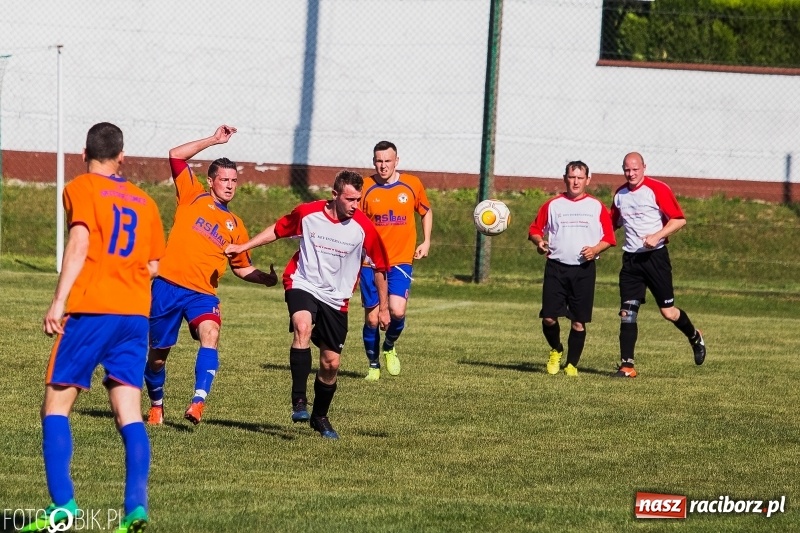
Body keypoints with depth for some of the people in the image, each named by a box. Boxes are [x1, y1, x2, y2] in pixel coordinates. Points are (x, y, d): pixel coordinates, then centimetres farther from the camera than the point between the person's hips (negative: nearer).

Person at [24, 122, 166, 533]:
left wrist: (59, 300, -18)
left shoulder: (80, 188, 2)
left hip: (90, 310, -4)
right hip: (135, 314, 4)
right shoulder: (143, 200, 17)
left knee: (56, 405, 2)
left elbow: (80, 242, -13)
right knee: (128, 412, 2)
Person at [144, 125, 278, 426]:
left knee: (210, 335, -28)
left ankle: (198, 402, -39)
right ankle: (156, 406, 33)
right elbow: (176, 156, 1)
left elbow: (242, 267, 25)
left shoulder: (235, 226, 16)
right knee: (158, 353, 7)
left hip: (203, 294, 2)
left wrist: (266, 278, 5)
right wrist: (213, 140, 0)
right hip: (168, 286, -2)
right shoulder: (194, 197, 8)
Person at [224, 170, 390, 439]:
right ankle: (299, 401, -34)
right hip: (303, 285, -2)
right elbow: (277, 230, 10)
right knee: (303, 327, -33)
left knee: (331, 363, 4)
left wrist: (383, 307, 6)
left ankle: (319, 417, 29)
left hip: (336, 299, 2)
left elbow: (380, 267, 2)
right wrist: (243, 247, 5)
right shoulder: (307, 213, -9)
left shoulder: (363, 228, -10)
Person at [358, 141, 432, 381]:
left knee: (397, 311, -18)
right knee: (372, 318, 1)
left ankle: (389, 347, 13)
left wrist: (426, 241, 8)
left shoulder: (412, 185, 2)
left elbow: (426, 211, 18)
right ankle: (374, 366, 21)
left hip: (401, 261, 0)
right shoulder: (365, 188, -3)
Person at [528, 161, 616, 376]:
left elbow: (609, 237, 7)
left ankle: (572, 365, 12)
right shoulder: (552, 205, 8)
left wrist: (595, 249, -11)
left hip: (584, 269, 0)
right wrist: (539, 241, -9)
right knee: (548, 317, -7)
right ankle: (556, 351, 21)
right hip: (556, 267, 0)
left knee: (579, 321, -1)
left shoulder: (597, 207, 6)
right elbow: (535, 229, 13)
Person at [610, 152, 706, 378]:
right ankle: (627, 365, -3)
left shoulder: (657, 189, -9)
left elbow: (679, 219, -10)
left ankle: (695, 337, 29)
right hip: (631, 258, 5)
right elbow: (614, 223, 22)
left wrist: (657, 236, -21)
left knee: (668, 311, 0)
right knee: (627, 312, -5)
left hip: (655, 256, -5)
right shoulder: (620, 194, 9)